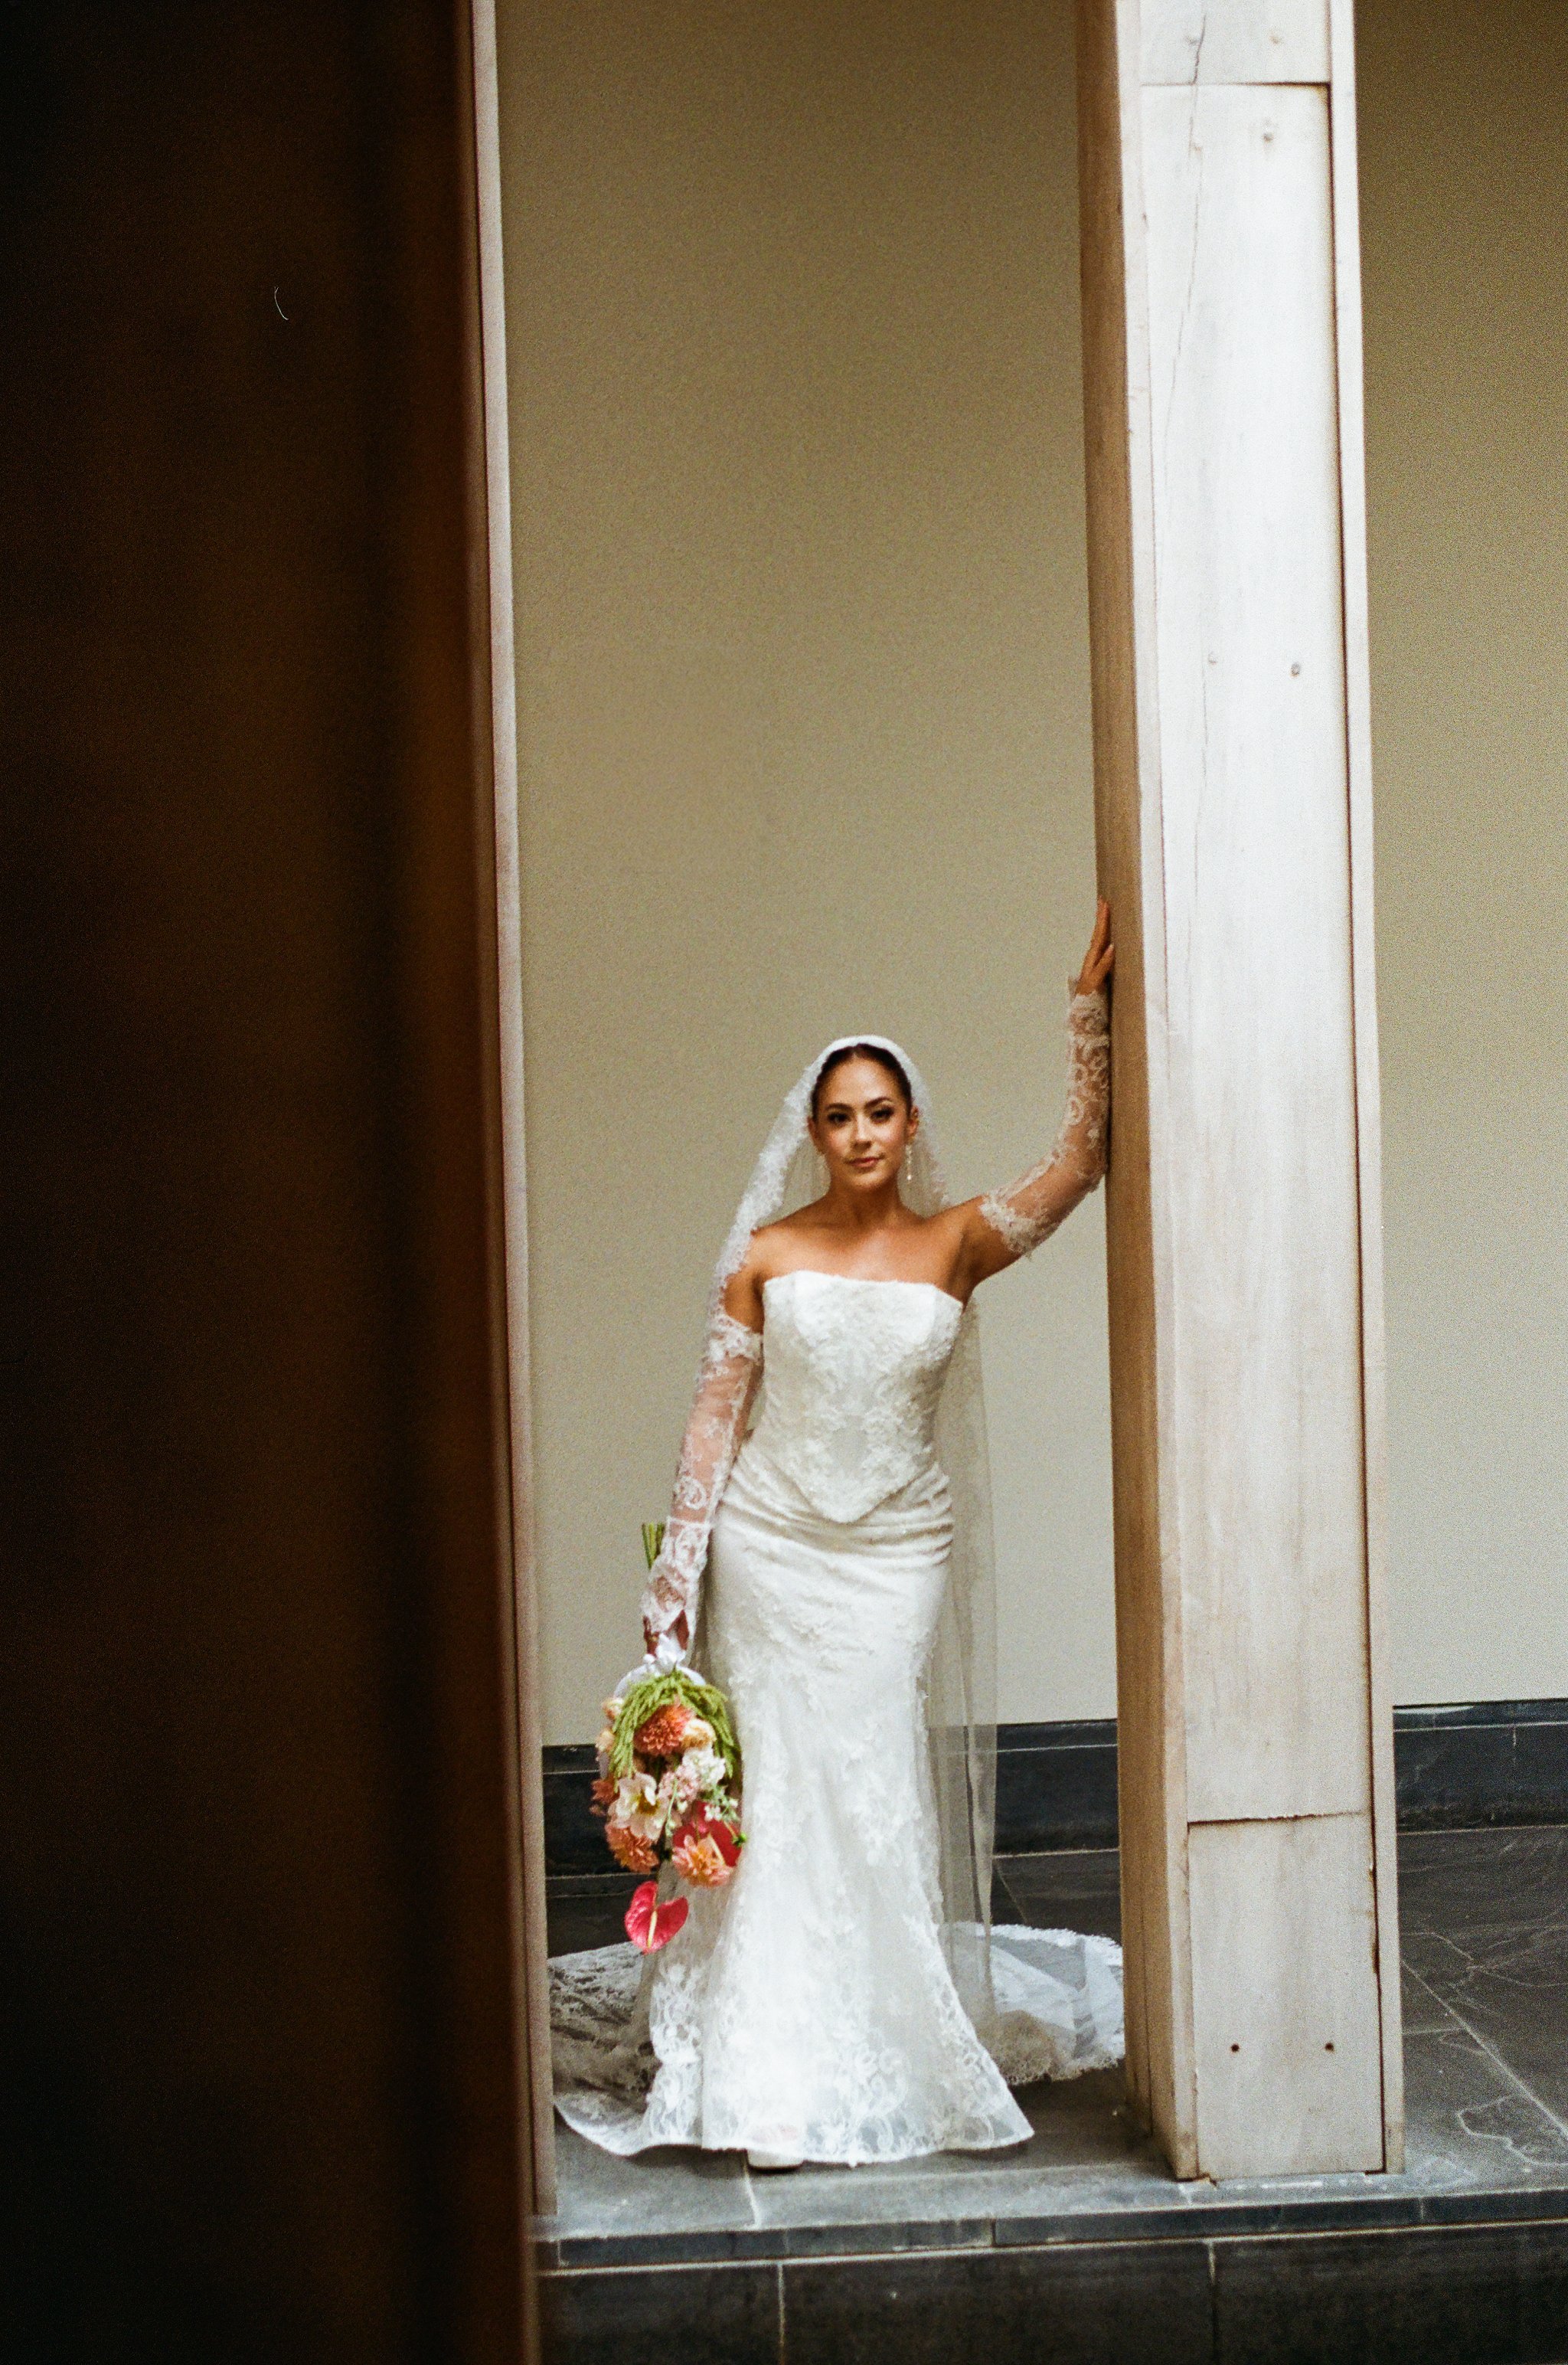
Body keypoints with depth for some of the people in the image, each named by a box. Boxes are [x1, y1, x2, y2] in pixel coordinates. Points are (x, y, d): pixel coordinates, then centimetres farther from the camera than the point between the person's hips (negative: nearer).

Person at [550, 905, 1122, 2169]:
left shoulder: (957, 1245, 2)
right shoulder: (766, 1255, 1)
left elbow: (1082, 1160, -8)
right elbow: (716, 1411, 2)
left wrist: (1093, 1006, -14)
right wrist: (678, 1569, -1)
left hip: (896, 1554, 1)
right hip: (771, 1547, 0)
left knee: (874, 1799, 2)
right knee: (776, 1793, 0)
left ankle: (877, 2053, 16)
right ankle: (778, 2076, 5)